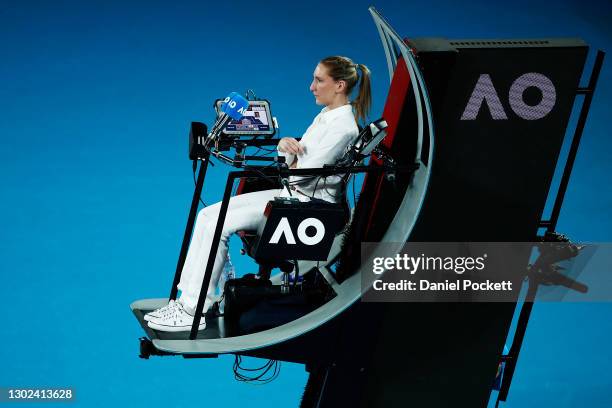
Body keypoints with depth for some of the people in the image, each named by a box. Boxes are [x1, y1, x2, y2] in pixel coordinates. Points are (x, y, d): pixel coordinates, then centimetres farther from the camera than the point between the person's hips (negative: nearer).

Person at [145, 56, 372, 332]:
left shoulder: (343, 127, -17)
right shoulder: (325, 115, 13)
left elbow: (303, 176, -21)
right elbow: (292, 164, 14)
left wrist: (291, 165, 1)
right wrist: (285, 145, -9)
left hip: (309, 204, -10)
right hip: (291, 194, 10)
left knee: (218, 225, -18)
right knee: (208, 215, -2)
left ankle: (194, 311, -13)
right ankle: (189, 297, -5)